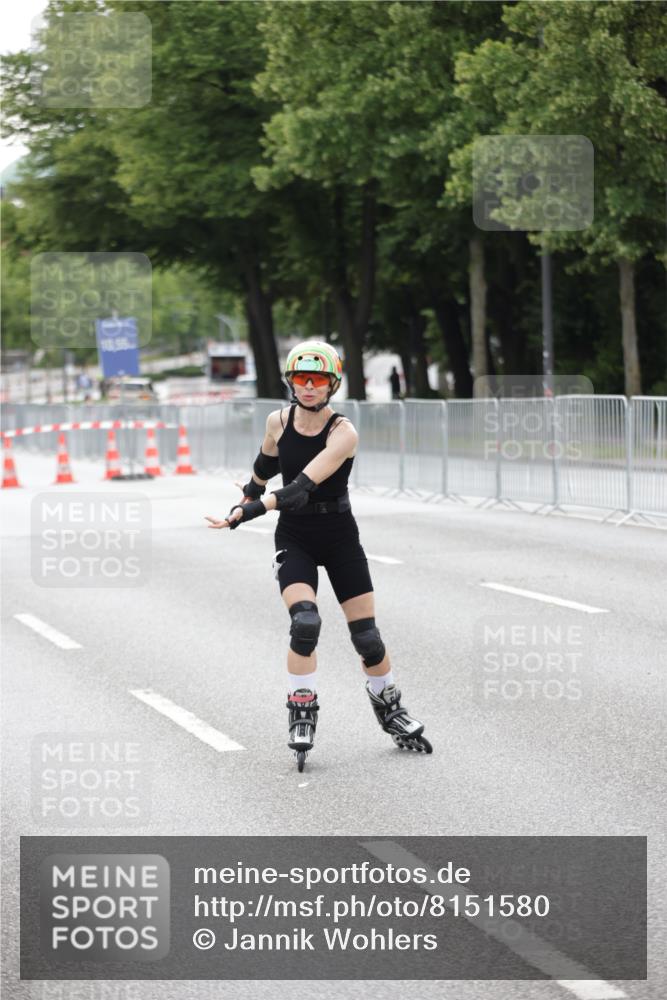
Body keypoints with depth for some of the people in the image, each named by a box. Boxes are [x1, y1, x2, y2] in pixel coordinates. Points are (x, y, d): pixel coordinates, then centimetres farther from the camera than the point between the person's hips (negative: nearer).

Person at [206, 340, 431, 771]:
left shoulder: (343, 433, -19)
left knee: (367, 635, 2)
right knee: (304, 623, -21)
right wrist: (249, 494, 33)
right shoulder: (279, 421, -5)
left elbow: (303, 486, -30)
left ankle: (391, 711, 26)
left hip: (340, 538, -2)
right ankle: (301, 718, -8)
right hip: (294, 538, 2)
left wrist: (249, 511, -37)